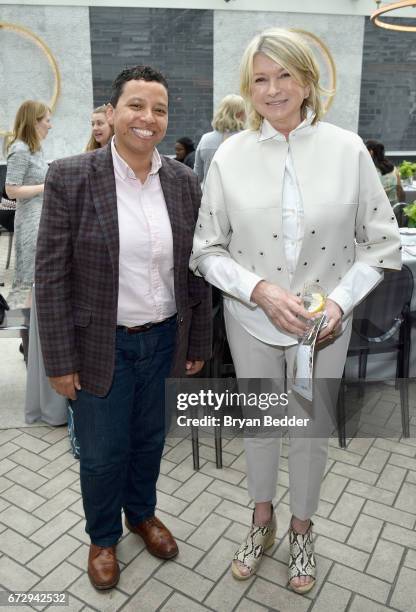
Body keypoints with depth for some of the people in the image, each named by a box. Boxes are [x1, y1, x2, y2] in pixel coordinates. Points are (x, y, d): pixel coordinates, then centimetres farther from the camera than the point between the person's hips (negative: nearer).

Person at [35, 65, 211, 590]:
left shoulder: (184, 182, 0)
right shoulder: (70, 177, -10)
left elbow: (194, 270, 4)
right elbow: (51, 275, -10)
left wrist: (199, 343, 6)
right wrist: (60, 360, -9)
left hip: (164, 340, 3)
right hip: (101, 346, -3)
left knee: (150, 439, 21)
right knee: (102, 452, 14)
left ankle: (142, 513, 50)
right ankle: (103, 536, 43)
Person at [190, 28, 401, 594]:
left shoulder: (348, 150, -7)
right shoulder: (230, 155, -6)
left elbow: (383, 242, -2)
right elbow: (207, 250, -6)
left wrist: (340, 300, -16)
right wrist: (261, 289, -21)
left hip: (324, 325, 0)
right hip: (250, 320, 1)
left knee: (312, 428, 16)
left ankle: (301, 531, 45)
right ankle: (262, 522, 46)